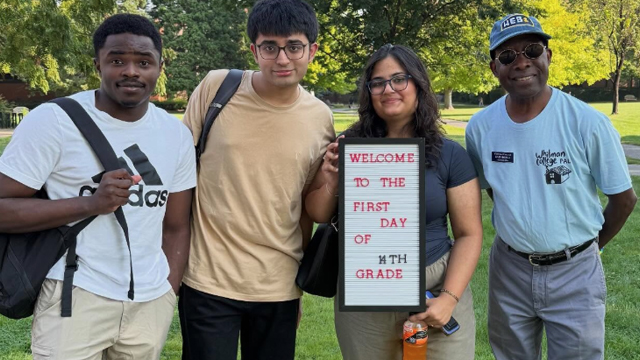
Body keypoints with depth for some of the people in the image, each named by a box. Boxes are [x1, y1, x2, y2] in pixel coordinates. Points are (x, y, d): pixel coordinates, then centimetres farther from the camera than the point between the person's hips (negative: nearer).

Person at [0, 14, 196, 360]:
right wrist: (90, 203, -21)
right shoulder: (52, 120, -8)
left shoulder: (177, 134, 5)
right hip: (75, 296, -4)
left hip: (151, 302, 4)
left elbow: (176, 227, 10)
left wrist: (168, 296, 4)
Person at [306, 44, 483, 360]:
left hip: (434, 290, -1)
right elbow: (319, 216, 4)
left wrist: (449, 297, -13)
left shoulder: (450, 155, -3)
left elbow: (469, 234, -3)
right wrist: (328, 178, -14)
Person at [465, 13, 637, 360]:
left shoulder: (588, 123, -15)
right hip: (508, 268, 3)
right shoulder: (481, 126, -6)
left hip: (575, 272, -3)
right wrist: (519, 236, 10)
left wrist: (589, 246, 6)